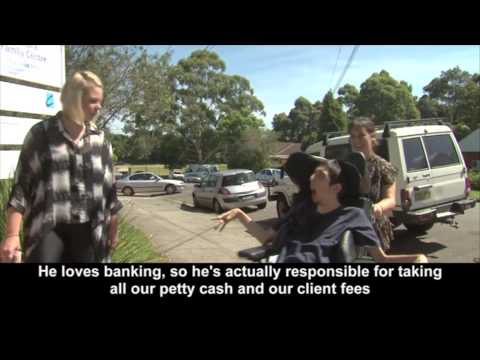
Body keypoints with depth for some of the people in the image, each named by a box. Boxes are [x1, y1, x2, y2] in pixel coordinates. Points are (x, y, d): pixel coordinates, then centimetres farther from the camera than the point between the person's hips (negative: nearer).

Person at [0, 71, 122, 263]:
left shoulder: (100, 140, 9)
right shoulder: (41, 134, 0)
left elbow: (109, 187, 13)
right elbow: (21, 184, -1)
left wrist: (112, 229, 14)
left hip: (87, 231, 3)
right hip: (47, 228, -3)